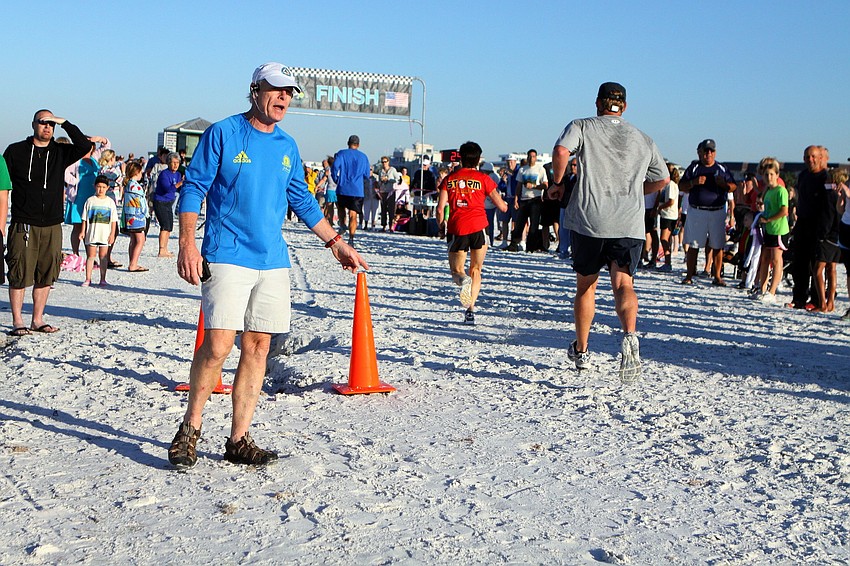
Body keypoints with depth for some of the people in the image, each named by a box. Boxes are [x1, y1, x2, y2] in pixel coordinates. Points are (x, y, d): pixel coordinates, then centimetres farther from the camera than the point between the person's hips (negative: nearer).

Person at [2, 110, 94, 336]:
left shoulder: (60, 152, 11)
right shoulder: (15, 151, 4)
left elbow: (84, 146, -6)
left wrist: (64, 123, -7)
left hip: (52, 226, 3)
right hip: (23, 225, -3)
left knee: (46, 275, 7)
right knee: (19, 275, -2)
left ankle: (38, 319, 17)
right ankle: (17, 321, 7)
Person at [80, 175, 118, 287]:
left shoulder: (110, 202, 5)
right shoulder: (90, 200, 4)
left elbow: (113, 220, 5)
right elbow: (85, 218, 6)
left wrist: (112, 234, -1)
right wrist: (83, 232, 0)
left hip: (105, 235, 0)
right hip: (92, 233, 0)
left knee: (103, 256, 4)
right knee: (90, 255, 2)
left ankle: (103, 279, 10)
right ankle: (88, 279, 5)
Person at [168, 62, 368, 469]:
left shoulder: (287, 147, 15)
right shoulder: (222, 134, -1)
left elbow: (303, 202, 23)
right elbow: (193, 189, -4)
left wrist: (338, 244, 22)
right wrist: (187, 244, -15)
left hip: (273, 263, 6)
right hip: (227, 258, -5)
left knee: (258, 346, 3)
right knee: (219, 344, -14)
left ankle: (239, 440, 11)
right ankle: (189, 429, 5)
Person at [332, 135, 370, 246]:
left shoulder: (341, 153, 2)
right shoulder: (363, 157, 9)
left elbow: (335, 167, -12)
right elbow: (367, 175, 11)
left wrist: (336, 179, 3)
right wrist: (370, 174, 35)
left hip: (343, 188, 0)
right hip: (357, 190, 1)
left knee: (342, 208, 25)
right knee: (353, 215, -1)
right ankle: (351, 238, -12)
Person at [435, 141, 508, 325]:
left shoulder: (450, 178, 9)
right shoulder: (483, 178, 5)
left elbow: (440, 207, 2)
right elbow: (502, 207, 5)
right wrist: (505, 204, 29)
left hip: (456, 229, 1)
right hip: (478, 227, -1)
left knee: (456, 270, 15)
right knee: (476, 270, 15)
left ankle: (463, 279, -24)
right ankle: (471, 310, 1)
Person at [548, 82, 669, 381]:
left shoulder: (582, 127, 6)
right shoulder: (644, 140, 18)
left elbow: (561, 151, -13)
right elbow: (662, 179, 24)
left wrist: (557, 182, 1)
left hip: (588, 219, -1)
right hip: (630, 224, 1)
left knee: (586, 284, 14)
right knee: (623, 282, -7)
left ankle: (581, 351, 27)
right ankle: (629, 335, -38)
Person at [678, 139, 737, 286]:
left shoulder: (722, 169, 11)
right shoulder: (694, 168, 7)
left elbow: (733, 187, 12)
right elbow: (681, 187, 5)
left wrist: (723, 184, -8)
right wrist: (694, 182, -13)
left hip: (717, 212, 1)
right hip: (696, 211, -1)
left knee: (717, 246, 1)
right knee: (693, 245, -1)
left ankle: (717, 276, 7)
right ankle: (689, 276, 4)